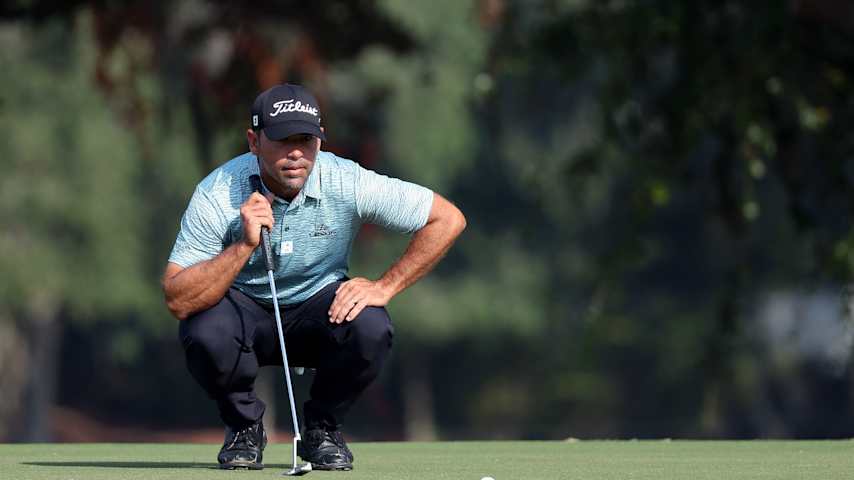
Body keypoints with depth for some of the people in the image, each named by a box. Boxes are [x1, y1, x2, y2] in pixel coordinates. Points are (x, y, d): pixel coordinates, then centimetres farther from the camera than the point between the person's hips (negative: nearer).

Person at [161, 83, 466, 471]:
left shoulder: (347, 184, -21)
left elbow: (449, 219, -14)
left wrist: (384, 287, -19)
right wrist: (245, 246, -40)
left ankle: (322, 428, 0)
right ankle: (244, 427, -1)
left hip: (320, 308, 1)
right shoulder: (218, 194, -24)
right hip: (243, 308, -1)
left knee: (371, 329, -31)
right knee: (204, 332, -35)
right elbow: (177, 302, -29)